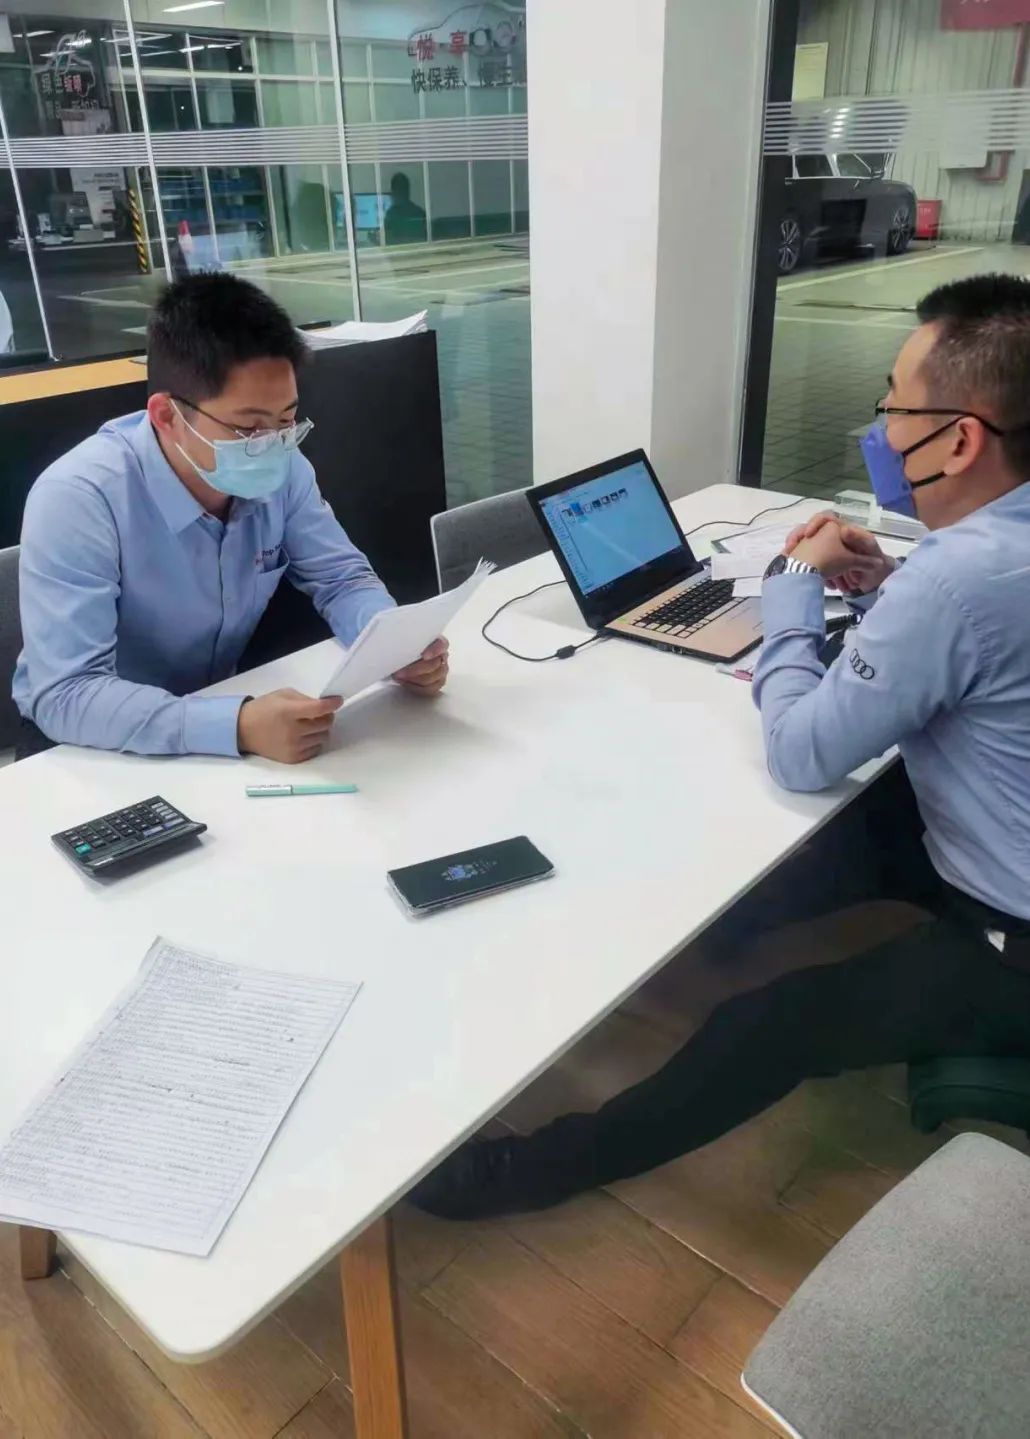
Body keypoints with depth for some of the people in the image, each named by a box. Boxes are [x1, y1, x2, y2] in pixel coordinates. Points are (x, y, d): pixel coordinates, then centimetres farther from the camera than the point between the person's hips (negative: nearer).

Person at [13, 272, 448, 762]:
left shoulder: (281, 466, -11)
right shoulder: (78, 500, -25)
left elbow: (340, 577, 0)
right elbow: (65, 696, -30)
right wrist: (237, 726, -43)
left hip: (221, 698, 4)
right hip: (98, 747, -4)